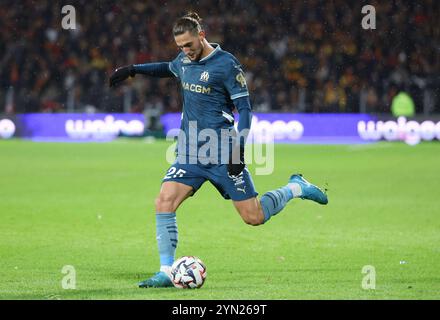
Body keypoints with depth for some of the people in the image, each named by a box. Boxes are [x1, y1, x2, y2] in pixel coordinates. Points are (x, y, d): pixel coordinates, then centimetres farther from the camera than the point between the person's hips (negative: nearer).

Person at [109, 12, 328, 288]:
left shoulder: (226, 64, -11)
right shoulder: (184, 59, 9)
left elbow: (245, 107, -10)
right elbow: (169, 68, 34)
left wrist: (239, 148, -18)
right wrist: (134, 69, 26)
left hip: (222, 153, -6)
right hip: (189, 152, 6)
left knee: (254, 217, -2)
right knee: (164, 203, -14)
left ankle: (296, 188, 25)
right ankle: (166, 273, -10)